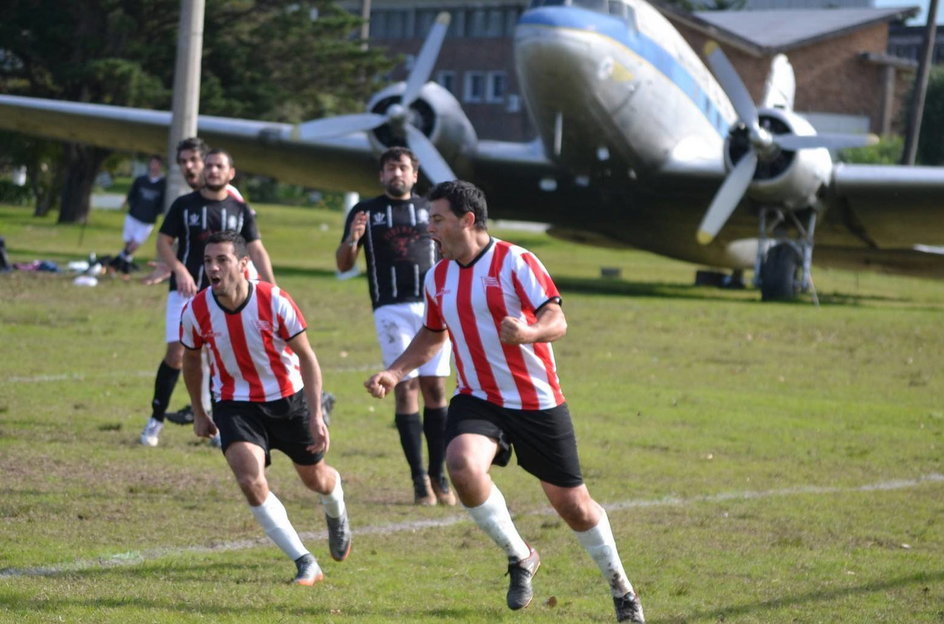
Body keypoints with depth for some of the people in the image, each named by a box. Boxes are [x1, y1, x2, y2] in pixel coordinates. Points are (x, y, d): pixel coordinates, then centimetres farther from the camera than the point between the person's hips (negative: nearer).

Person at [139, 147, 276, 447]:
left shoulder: (240, 210, 6)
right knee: (176, 352, -9)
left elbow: (257, 250, 4)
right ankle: (156, 419, 5)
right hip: (186, 290, -1)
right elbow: (163, 242, 3)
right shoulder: (184, 205, 2)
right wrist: (179, 270, -16)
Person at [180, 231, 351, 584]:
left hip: (289, 399, -1)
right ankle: (304, 563, -12)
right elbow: (191, 360, 6)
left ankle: (336, 514, 56)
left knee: (315, 479, 16)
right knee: (250, 480, -23)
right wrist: (199, 413, 13)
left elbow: (307, 358, -13)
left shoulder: (274, 302, -23)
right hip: (235, 405, 1)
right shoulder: (195, 312, -16)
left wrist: (316, 416, -18)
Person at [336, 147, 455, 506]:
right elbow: (343, 264, 6)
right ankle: (419, 480, -5)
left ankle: (438, 476, 4)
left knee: (435, 387, -2)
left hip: (432, 305, 2)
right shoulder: (366, 212, 8)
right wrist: (351, 240, -14)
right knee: (405, 389, -7)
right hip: (391, 310, -2)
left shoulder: (430, 210, 14)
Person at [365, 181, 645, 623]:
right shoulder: (437, 278, 6)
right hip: (477, 400, 4)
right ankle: (518, 557, -6)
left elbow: (557, 321, -18)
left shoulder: (515, 262, -12)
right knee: (462, 465, -28)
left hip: (537, 402, -3)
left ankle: (619, 586, 28)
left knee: (570, 503, 4)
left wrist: (528, 332, -40)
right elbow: (432, 335, 23)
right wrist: (394, 372, 10)